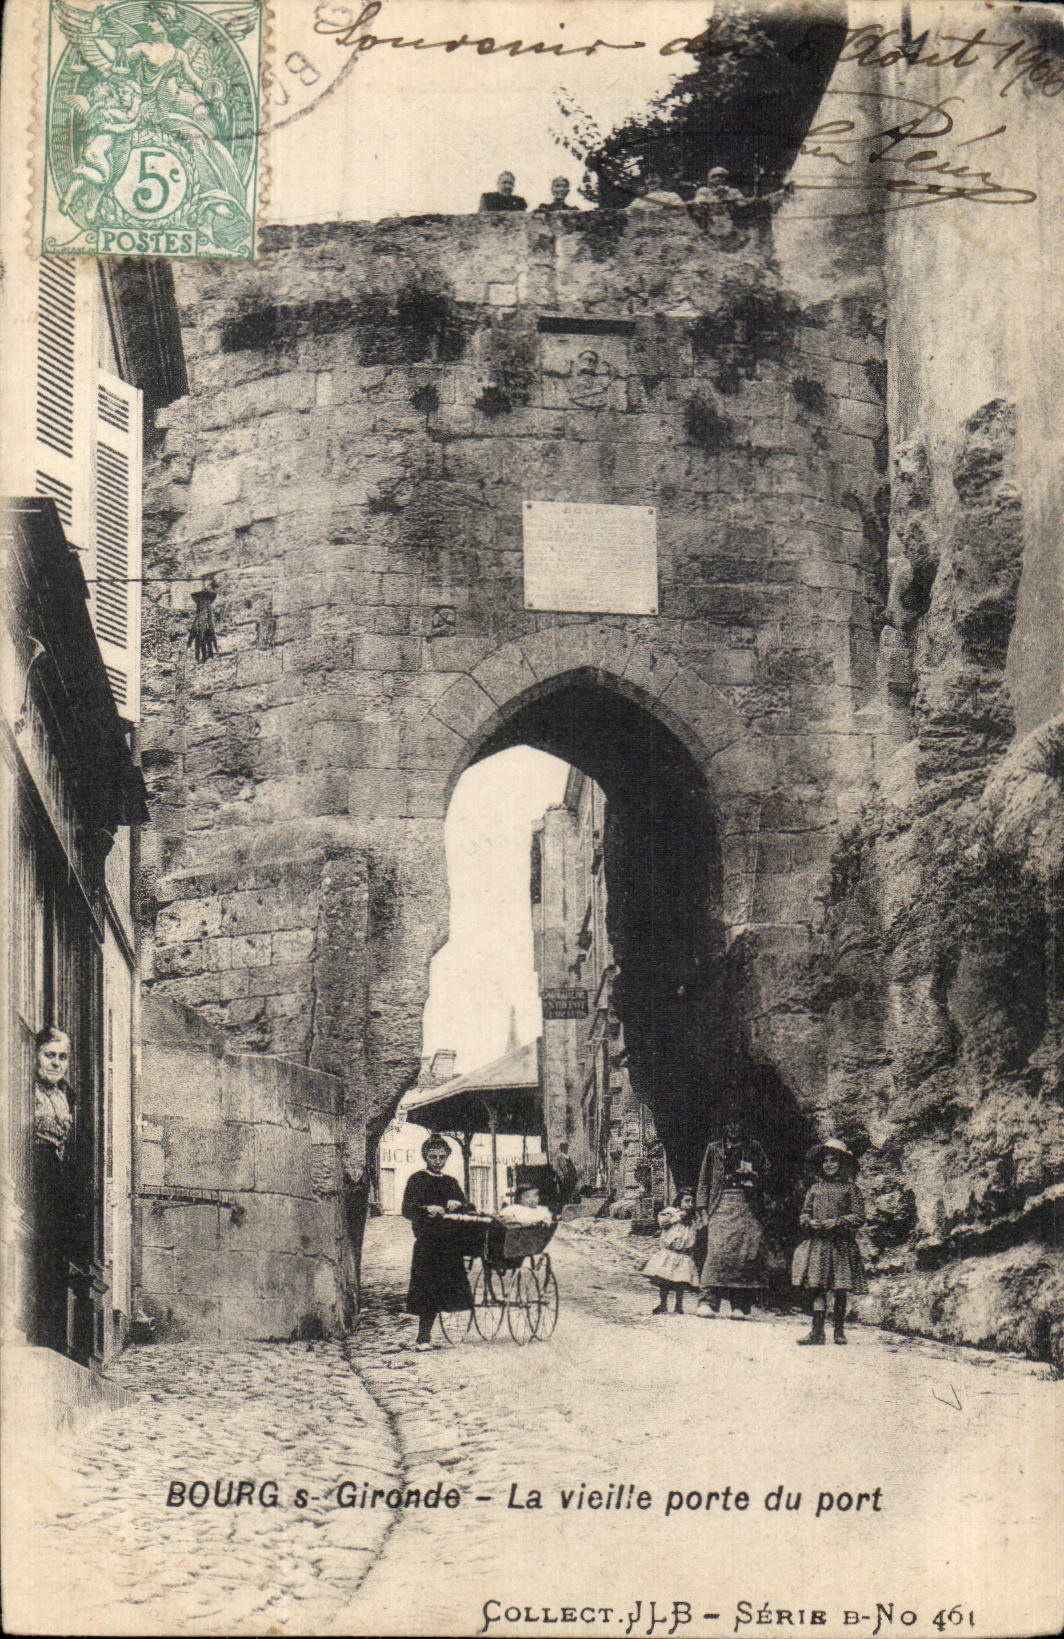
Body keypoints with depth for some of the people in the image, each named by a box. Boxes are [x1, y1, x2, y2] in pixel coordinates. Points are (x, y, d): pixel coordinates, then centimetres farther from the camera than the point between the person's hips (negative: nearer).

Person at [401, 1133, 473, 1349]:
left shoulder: (452, 1183, 20)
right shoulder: (417, 1180, 4)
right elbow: (407, 1209, -8)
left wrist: (458, 1205, -6)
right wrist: (427, 1209, -27)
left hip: (450, 1245, 5)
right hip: (426, 1244, -5)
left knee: (437, 1294, 2)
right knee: (426, 1291, -10)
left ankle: (425, 1336, 10)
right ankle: (424, 1337, -6)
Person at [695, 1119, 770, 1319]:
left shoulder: (754, 1150, 12)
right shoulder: (714, 1150, 10)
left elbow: (765, 1174, 19)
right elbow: (704, 1181, 12)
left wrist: (751, 1175, -3)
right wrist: (703, 1209, 4)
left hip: (746, 1208, 1)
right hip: (720, 1207, -1)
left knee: (748, 1253, -9)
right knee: (718, 1250, -17)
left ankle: (739, 1306, -6)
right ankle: (707, 1301, -19)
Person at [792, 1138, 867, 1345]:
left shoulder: (850, 1189, 4)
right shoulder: (815, 1188, 13)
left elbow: (858, 1217, -2)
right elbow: (804, 1213, 15)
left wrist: (835, 1223, -13)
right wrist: (810, 1223, -7)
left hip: (842, 1244, -2)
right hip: (817, 1243, 2)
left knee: (841, 1289, 0)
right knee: (818, 1288, -4)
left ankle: (839, 1330, 12)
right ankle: (817, 1331, -5)